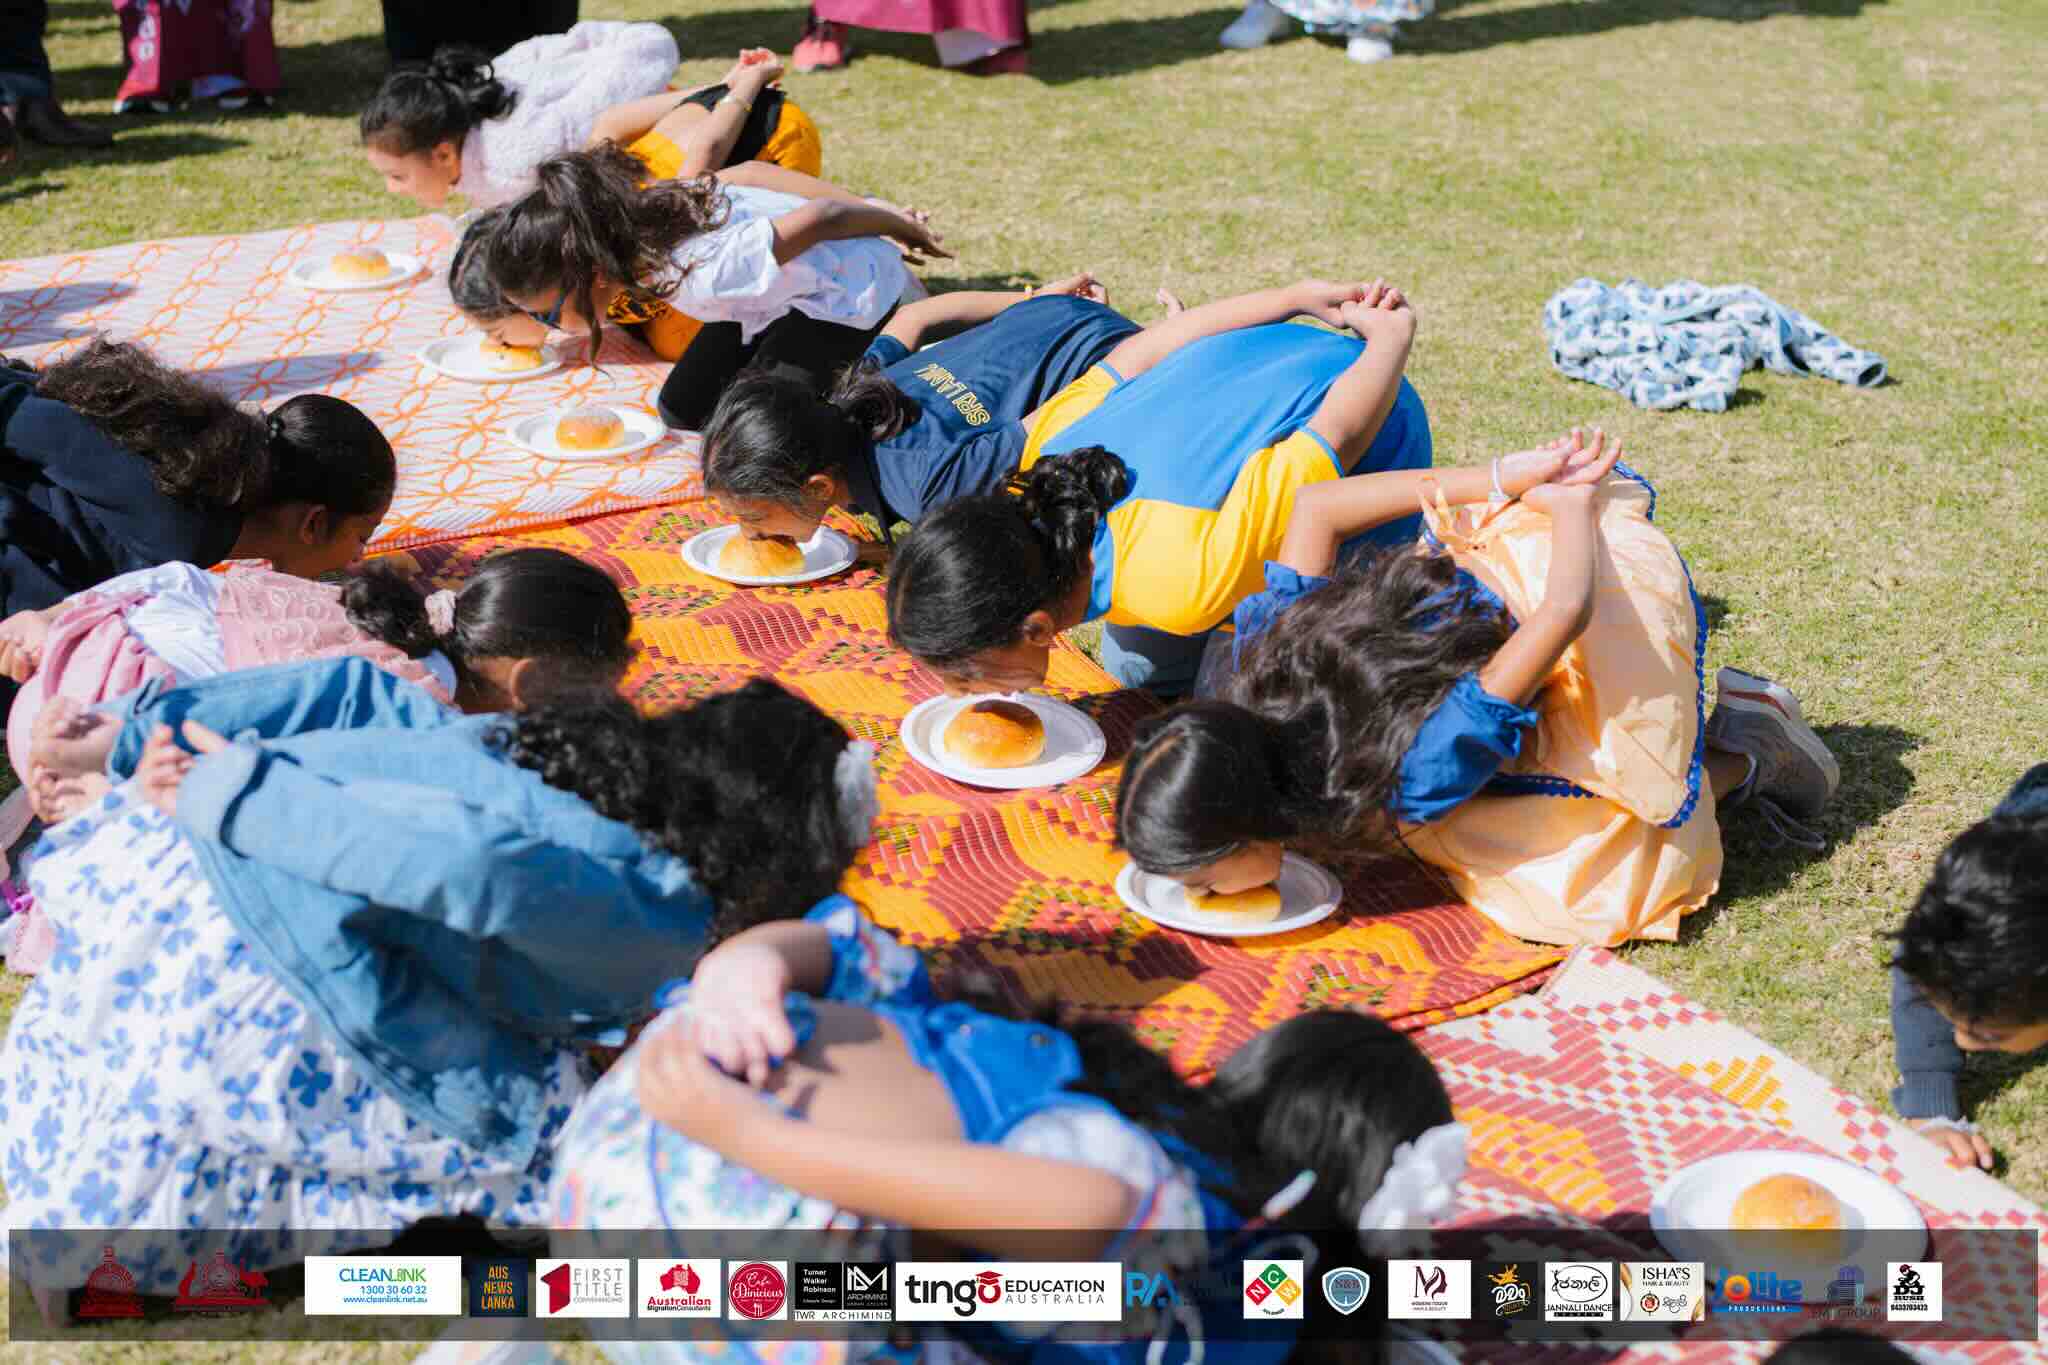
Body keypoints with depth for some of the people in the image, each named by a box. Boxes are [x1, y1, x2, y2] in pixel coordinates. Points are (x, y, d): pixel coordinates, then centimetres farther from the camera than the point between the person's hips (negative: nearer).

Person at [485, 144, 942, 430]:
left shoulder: (701, 272, -39)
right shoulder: (633, 214, -16)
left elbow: (824, 217, -30)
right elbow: (748, 171, -7)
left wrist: (901, 227, -10)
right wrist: (883, 213, -2)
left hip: (853, 287, -8)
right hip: (789, 289, 8)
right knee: (682, 410, 8)